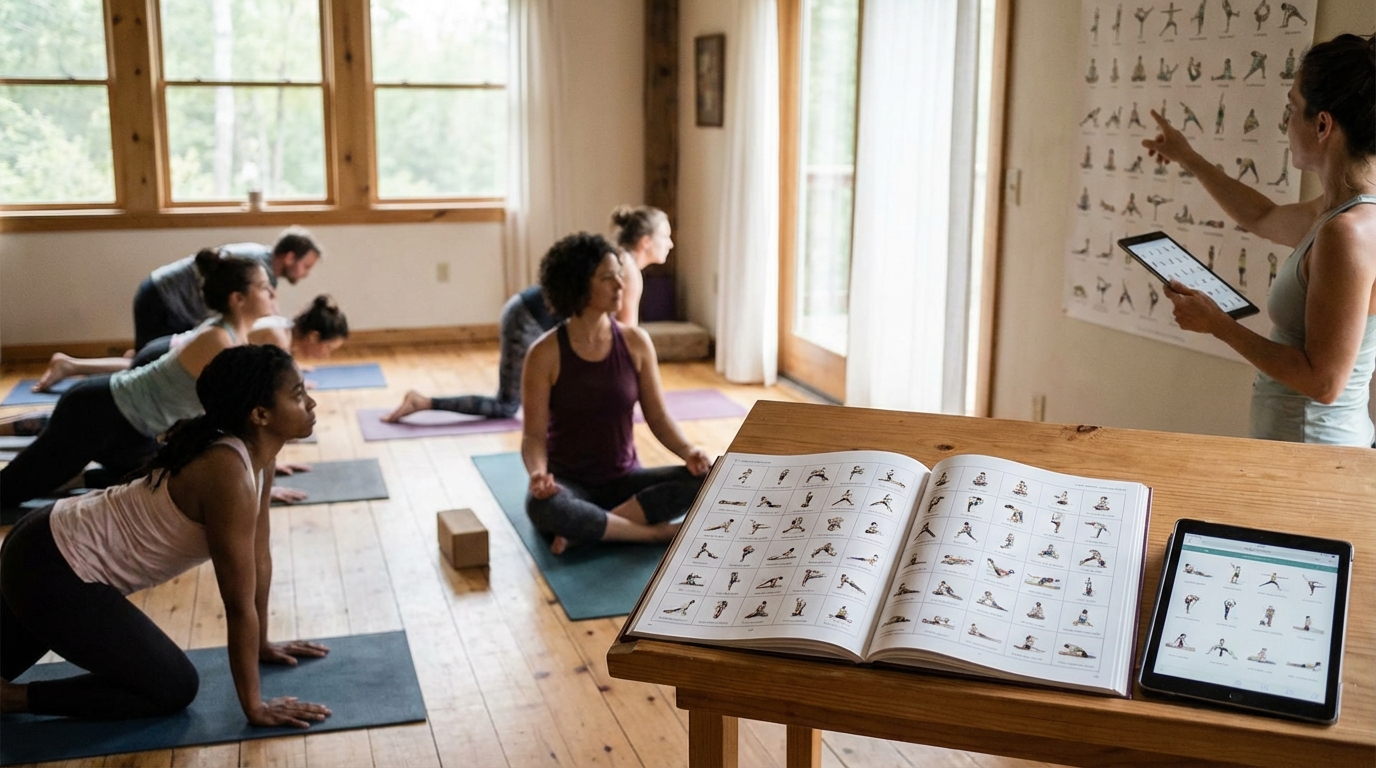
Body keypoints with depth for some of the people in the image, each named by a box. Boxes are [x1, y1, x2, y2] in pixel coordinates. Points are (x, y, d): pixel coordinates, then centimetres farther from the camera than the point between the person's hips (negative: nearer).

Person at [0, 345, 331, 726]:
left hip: (57, 542, 10)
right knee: (174, 689, -4)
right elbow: (239, 603, -25)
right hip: (52, 569, -10)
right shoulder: (229, 474, -30)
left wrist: (261, 644, 17)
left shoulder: (257, 456, -3)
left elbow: (258, 556, 8)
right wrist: (254, 706, -17)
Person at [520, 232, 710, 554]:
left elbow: (657, 416, 0)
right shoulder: (546, 353, -11)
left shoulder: (636, 342, -3)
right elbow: (534, 434, -10)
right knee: (542, 506, -38)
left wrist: (688, 451, -19)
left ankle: (586, 530, -21)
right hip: (568, 482, -3)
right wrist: (538, 472, -32)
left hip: (624, 480, 3)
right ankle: (658, 532, -21)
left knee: (702, 478, -23)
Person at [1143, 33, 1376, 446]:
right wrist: (1189, 159, 32)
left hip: (1309, 444, -9)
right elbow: (1264, 219, 26)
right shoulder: (1336, 210, 4)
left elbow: (1324, 381, -25)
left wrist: (1217, 323, -18)